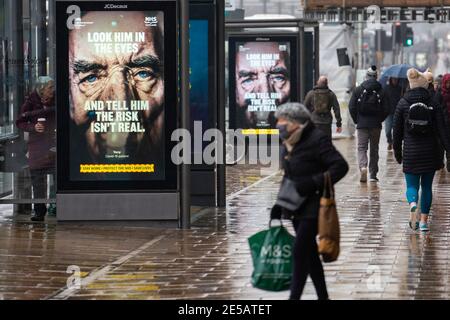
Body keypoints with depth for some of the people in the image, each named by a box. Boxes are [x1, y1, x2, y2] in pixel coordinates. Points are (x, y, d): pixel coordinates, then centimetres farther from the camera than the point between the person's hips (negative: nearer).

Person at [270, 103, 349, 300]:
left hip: (314, 206, -9)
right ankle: (323, 295, 22)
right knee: (309, 252, 12)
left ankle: (294, 296, -12)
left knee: (300, 250, -14)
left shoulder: (317, 140, -15)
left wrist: (313, 183, -25)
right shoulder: (288, 144, 11)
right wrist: (279, 205, 16)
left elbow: (340, 166, -19)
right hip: (298, 207, 9)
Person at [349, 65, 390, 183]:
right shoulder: (381, 91, -2)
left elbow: (351, 107, -5)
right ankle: (373, 175, 13)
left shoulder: (358, 90, -2)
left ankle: (363, 166, -25)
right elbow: (386, 110, -4)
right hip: (376, 125, 1)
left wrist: (356, 120, 8)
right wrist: (379, 120, 12)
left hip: (362, 124, -1)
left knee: (361, 148, 2)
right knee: (374, 149, 11)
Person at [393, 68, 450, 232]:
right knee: (427, 186, 13)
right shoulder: (433, 105, -5)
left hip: (410, 152, 0)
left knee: (412, 186, 7)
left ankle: (413, 204, -25)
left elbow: (397, 131, 2)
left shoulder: (403, 104, -3)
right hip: (430, 152, 0)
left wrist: (397, 153, 11)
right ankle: (424, 220, 12)